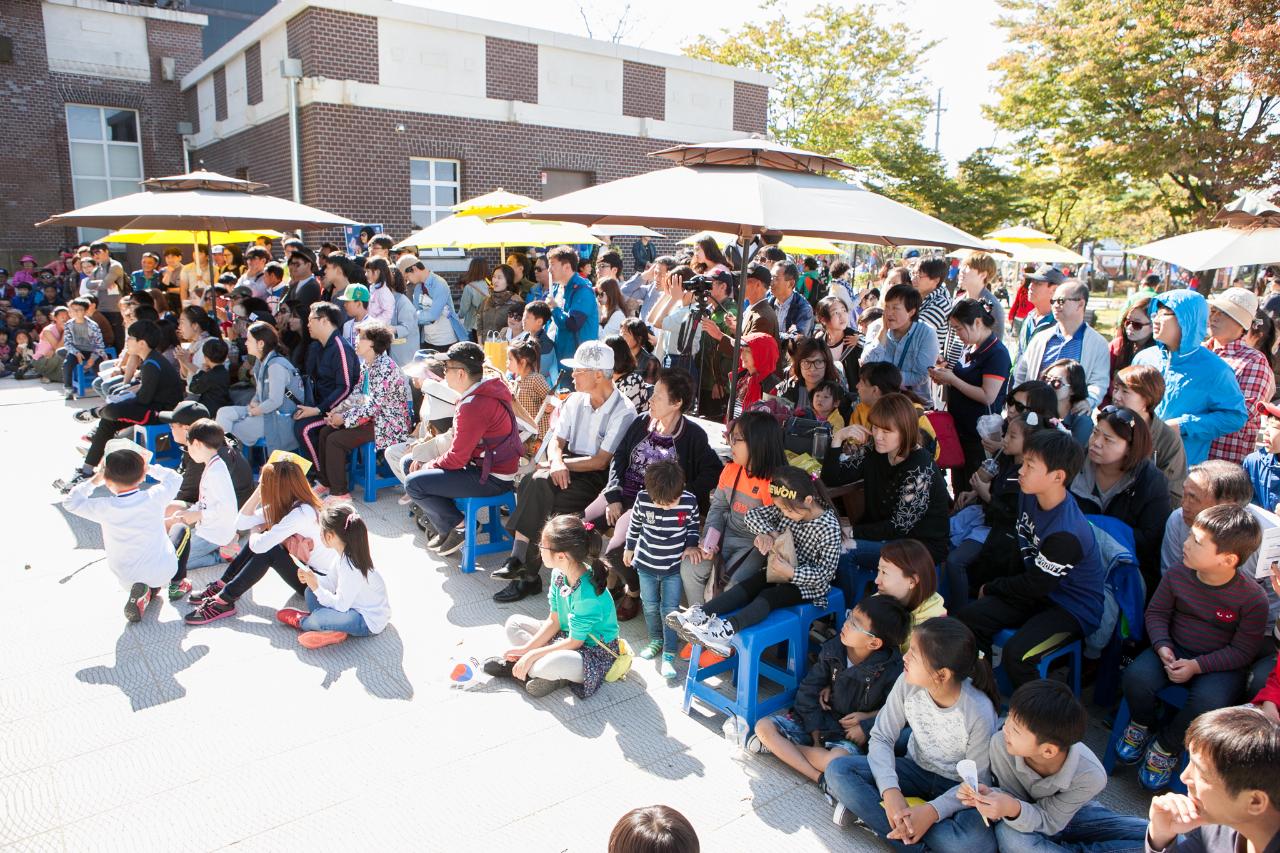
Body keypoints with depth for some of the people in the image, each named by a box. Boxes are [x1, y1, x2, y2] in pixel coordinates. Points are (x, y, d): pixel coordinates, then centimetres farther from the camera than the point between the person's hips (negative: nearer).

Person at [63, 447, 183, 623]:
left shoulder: (105, 509, -18)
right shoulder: (153, 498, -17)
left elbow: (70, 502, 1)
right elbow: (174, 478, 4)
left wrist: (94, 481, 5)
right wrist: (149, 468, 8)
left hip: (128, 580, 0)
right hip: (164, 571, 0)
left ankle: (146, 592, 4)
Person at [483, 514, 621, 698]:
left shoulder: (587, 594, -33)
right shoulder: (559, 573, -9)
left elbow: (574, 642, -23)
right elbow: (553, 621, 1)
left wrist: (532, 654, -19)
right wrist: (526, 648, -7)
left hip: (595, 654, -8)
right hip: (566, 635, 8)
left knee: (546, 666, -37)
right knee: (514, 622, 6)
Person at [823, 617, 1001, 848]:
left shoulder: (980, 713, -27)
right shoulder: (908, 683, -19)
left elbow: (977, 781, -17)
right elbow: (881, 738, -12)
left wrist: (931, 812, -32)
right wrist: (891, 791, -30)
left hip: (958, 787, -3)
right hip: (916, 770, 4)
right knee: (838, 770, -19)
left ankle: (872, 813, -19)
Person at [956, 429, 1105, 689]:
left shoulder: (1066, 533, -31)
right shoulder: (1029, 496, -6)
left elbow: (1034, 586, -18)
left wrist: (991, 588, -4)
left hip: (1074, 608, -8)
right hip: (1039, 590, 8)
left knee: (1016, 653, -29)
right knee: (967, 618, -8)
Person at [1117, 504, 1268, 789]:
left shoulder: (1253, 599, -18)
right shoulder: (1178, 575, -8)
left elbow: (1242, 651, -11)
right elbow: (1156, 612, 4)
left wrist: (1197, 666, -22)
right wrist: (1162, 646, -14)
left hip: (1221, 665, -3)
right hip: (1174, 649, 3)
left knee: (1208, 702, -33)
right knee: (1135, 676, -25)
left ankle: (1167, 746, -3)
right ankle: (1142, 725, 10)